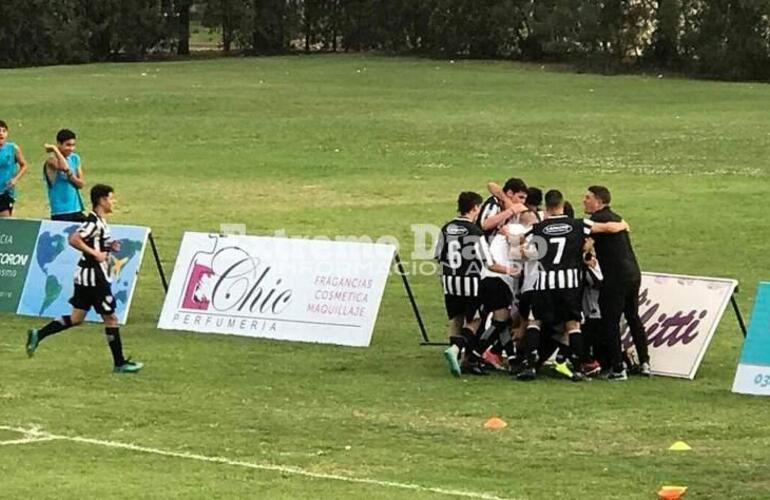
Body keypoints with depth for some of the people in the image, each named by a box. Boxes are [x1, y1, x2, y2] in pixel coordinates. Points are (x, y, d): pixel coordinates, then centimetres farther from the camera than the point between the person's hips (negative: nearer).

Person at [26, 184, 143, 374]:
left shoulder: (100, 222, 12)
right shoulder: (94, 222, -18)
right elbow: (74, 239, -27)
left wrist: (110, 247, 9)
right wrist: (95, 253, -24)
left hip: (86, 277, 10)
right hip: (94, 276, -10)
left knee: (76, 318, 14)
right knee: (110, 318, -1)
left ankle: (37, 335, 13)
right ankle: (119, 363, 6)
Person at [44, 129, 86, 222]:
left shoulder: (75, 158, 10)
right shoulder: (52, 160, -12)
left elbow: (81, 184, 6)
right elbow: (64, 167, -35)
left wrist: (69, 174, -12)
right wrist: (55, 149, -24)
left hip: (77, 210, 7)